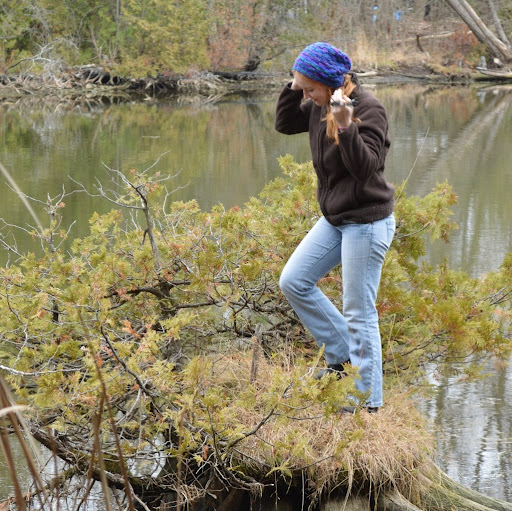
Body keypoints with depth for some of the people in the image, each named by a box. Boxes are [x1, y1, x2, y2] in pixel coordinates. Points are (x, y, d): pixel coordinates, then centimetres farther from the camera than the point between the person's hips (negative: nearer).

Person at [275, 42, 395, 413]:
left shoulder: (369, 109, -21)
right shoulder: (320, 105, 2)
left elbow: (365, 169, -28)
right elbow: (285, 124, 15)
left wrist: (346, 126, -41)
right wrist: (294, 88, -1)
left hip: (367, 222, -9)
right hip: (334, 219, 9)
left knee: (359, 312, -3)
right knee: (293, 282, 10)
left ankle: (367, 401, 8)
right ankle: (342, 357, 21)